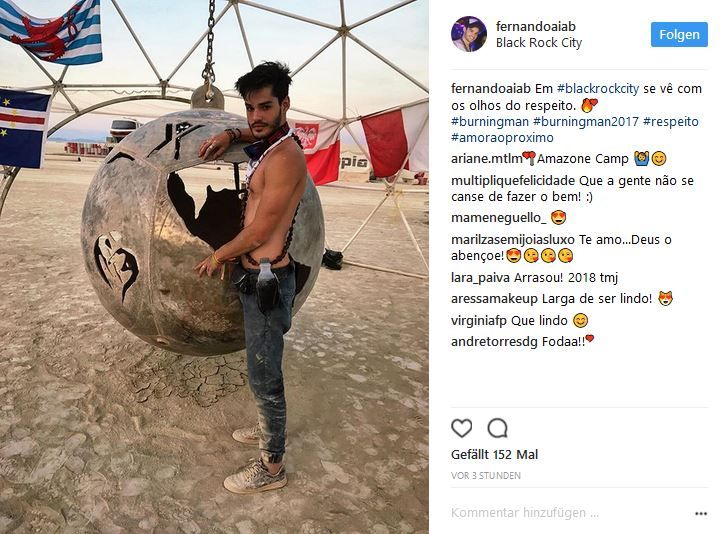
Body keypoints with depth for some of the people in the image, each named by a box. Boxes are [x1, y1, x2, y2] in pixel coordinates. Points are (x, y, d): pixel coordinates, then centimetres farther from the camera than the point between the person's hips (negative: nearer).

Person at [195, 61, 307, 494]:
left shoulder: (286, 157, -22)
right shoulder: (270, 144, 7)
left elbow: (258, 233, -22)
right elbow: (257, 132, 36)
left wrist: (218, 256, -6)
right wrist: (229, 136, 15)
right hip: (256, 274, 10)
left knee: (264, 374, 2)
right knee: (262, 366, 24)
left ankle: (272, 467, 19)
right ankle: (270, 429, 45)